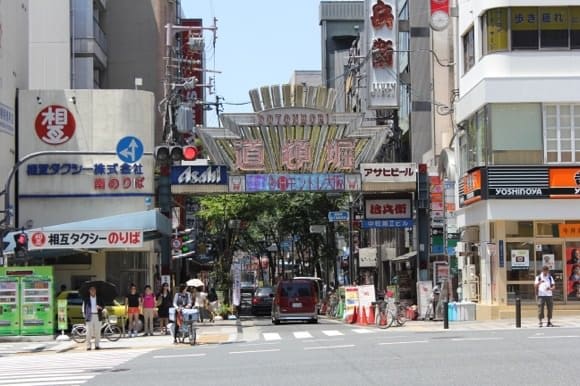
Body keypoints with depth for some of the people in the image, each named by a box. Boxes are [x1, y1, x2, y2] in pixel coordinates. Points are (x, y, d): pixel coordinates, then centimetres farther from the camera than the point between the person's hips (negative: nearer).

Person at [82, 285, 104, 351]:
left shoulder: (99, 299, 10)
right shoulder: (86, 299, 5)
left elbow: (103, 306, 11)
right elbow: (84, 307, 5)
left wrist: (100, 307, -11)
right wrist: (84, 314, -3)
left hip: (97, 316, 2)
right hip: (89, 316, -2)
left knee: (97, 331, 1)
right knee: (89, 332, -4)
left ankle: (97, 345, 8)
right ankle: (88, 346, -2)